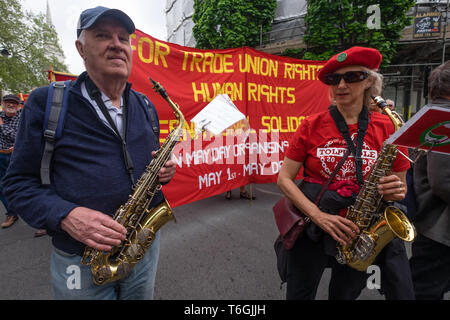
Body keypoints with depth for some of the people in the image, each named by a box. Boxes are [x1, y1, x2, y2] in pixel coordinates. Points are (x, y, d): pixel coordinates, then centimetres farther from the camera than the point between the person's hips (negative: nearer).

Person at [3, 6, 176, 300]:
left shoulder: (145, 107, 5)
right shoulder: (45, 102, -7)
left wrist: (164, 171, -7)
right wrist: (64, 215, -23)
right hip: (80, 260, -3)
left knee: (142, 294, 24)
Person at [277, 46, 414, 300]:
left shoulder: (388, 128, -3)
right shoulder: (312, 126, -6)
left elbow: (401, 185, 8)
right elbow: (284, 178, -7)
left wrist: (396, 191, -17)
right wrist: (318, 215, -18)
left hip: (360, 232, 1)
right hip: (311, 228, 0)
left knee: (345, 294, 20)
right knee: (300, 294, 15)